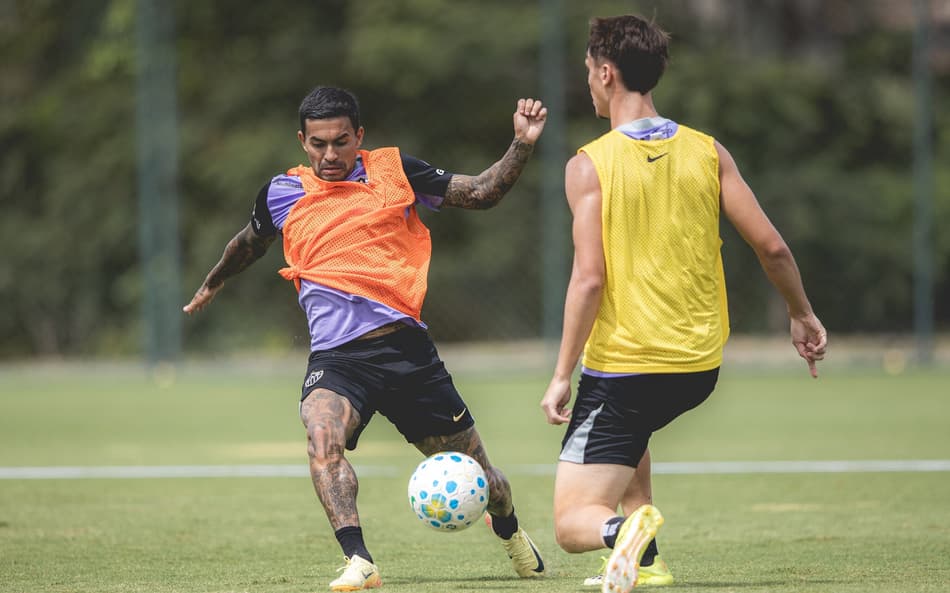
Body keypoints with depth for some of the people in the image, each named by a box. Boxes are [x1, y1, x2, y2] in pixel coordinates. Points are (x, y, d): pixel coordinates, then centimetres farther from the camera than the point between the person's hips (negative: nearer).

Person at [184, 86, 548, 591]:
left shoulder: (394, 171, 6)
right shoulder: (281, 194, 10)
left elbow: (481, 193, 9)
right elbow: (250, 243, 32)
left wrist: (522, 145, -4)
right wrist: (212, 283, 48)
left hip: (405, 347, 0)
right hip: (335, 356, 0)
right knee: (321, 438, -33)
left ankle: (511, 534, 40)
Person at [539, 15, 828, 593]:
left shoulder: (590, 165, -9)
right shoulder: (707, 151, 2)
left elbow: (589, 278, -16)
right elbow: (771, 247, 1)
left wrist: (562, 376, -10)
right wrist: (802, 314, 18)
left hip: (622, 366, -5)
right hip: (700, 367, 5)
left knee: (572, 525, -1)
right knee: (632, 430, 38)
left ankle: (624, 527, -34)